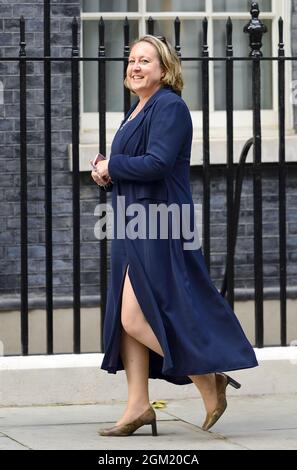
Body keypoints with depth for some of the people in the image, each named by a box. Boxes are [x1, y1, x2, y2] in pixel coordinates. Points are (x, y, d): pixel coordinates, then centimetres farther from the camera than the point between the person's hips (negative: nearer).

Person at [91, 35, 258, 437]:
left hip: (159, 226, -10)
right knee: (126, 320, 7)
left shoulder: (169, 107, -13)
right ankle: (138, 406, 11)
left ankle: (210, 381, -1)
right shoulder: (139, 110, 18)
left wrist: (111, 167, -11)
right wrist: (108, 174, 4)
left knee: (136, 319, -12)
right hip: (134, 226, 10)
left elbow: (157, 163, -24)